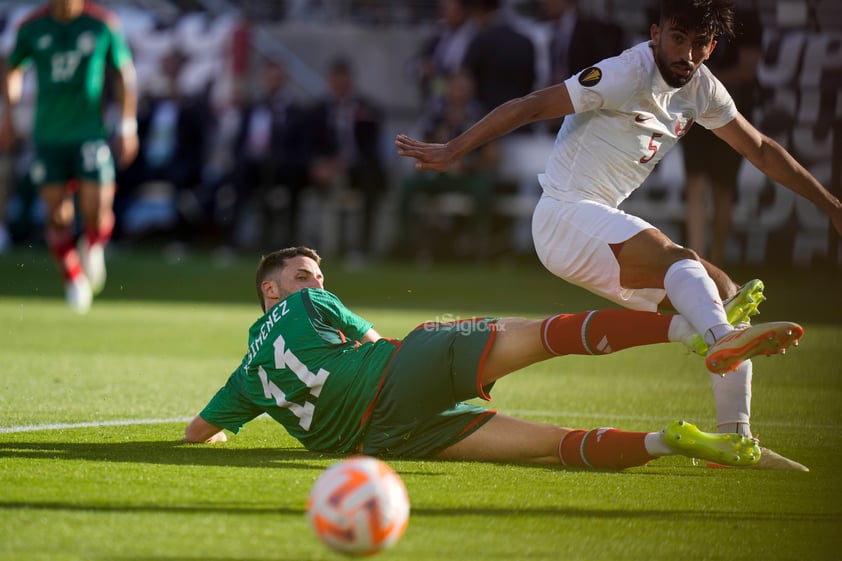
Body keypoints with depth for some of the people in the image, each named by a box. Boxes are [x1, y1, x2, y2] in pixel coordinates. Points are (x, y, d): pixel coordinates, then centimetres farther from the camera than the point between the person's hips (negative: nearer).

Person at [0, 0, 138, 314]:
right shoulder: (32, 28, -2)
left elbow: (124, 75, 4)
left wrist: (127, 128, 2)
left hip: (91, 132, -1)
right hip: (48, 135, 1)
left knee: (97, 213, -10)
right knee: (57, 215, -3)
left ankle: (93, 247, 25)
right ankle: (74, 280, 18)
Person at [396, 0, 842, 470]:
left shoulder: (701, 88, 9)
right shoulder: (628, 75, -15)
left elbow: (761, 149, 21)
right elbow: (532, 106, -16)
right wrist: (454, 150, -18)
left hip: (605, 228, 9)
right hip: (566, 216, -9)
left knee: (729, 296, 1)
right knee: (680, 260, -32)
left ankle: (736, 439, -4)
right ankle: (725, 343, -61)